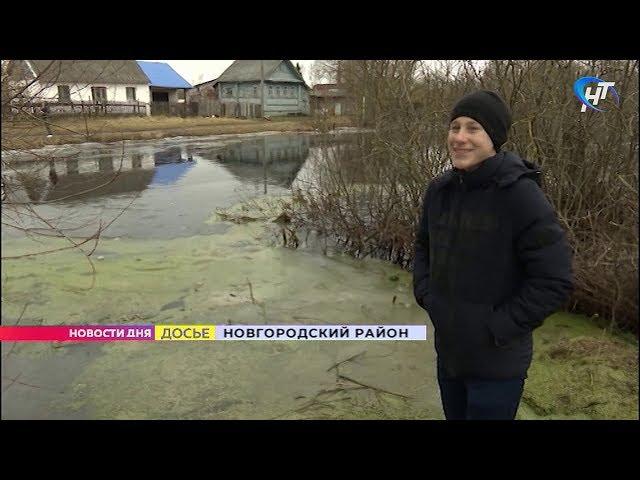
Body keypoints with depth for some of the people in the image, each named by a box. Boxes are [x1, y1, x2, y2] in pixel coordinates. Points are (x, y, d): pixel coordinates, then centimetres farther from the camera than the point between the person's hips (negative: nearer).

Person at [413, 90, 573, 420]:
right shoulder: (440, 189, -1)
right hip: (448, 351, 6)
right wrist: (425, 296, 1)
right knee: (455, 415, 25)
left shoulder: (520, 195, -20)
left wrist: (497, 328, -17)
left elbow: (555, 279, -19)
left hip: (496, 363, -6)